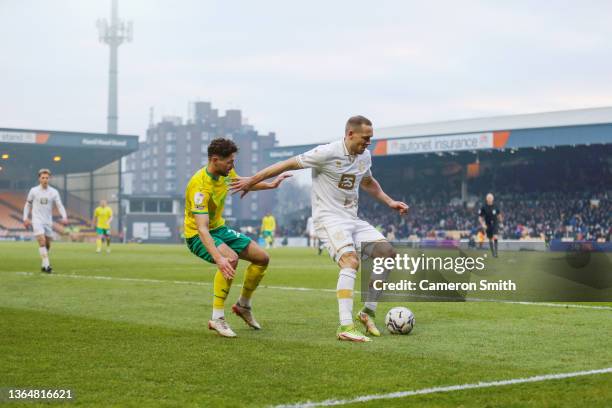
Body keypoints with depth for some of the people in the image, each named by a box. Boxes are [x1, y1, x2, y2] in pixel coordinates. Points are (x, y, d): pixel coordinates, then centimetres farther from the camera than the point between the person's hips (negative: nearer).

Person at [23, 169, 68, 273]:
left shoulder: (54, 192, 1)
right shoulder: (33, 191, -1)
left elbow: (59, 206, -5)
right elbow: (28, 204, 10)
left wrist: (64, 217, -21)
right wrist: (25, 218, 2)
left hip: (48, 221, 3)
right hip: (37, 220, -3)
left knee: (47, 245, 8)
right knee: (42, 242, -18)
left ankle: (44, 265, 25)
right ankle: (46, 265, -19)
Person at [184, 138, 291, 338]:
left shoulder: (225, 172, -6)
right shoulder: (200, 186, -32)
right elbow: (202, 228, -39)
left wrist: (270, 185, 18)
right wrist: (219, 258, -50)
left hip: (219, 228, 9)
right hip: (197, 235, -9)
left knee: (262, 258, 6)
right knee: (231, 259, -36)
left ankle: (243, 305, 27)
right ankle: (217, 318, -27)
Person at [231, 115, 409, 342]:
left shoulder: (365, 157, 8)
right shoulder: (327, 153, -16)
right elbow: (289, 164, -10)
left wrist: (389, 202, 23)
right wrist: (252, 181, -5)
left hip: (352, 219, 8)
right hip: (329, 219, -8)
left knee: (387, 254, -4)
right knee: (350, 261, -28)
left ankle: (368, 312, 8)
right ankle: (345, 328, -34)